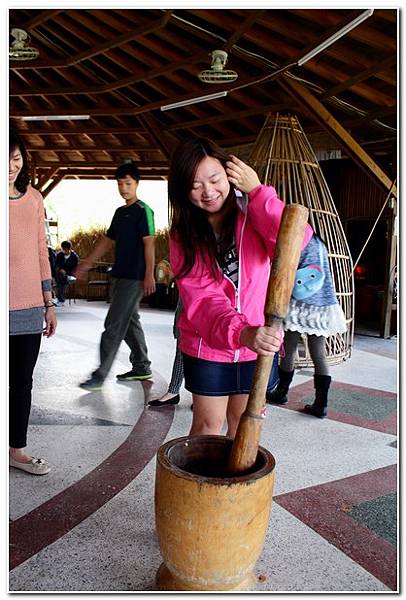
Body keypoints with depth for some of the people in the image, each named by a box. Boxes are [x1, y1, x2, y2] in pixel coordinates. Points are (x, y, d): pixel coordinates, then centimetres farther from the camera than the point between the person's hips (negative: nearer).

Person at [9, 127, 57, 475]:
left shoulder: (34, 198, 9)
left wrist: (49, 304, 13)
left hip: (29, 308, 4)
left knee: (23, 382, 12)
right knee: (13, 383, 2)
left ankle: (18, 449, 27)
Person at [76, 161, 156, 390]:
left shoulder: (143, 210, -8)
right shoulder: (120, 212, 17)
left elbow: (149, 242, -14)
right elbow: (108, 241, 21)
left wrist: (149, 275, -20)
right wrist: (87, 263, 18)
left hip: (134, 277, -9)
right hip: (120, 275, 9)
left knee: (114, 325, -8)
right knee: (130, 321, 14)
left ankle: (100, 375, -3)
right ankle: (142, 367, 25)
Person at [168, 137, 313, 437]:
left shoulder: (252, 213, -6)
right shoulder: (184, 236, -7)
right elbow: (201, 299, -21)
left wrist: (257, 191, -20)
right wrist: (241, 333, -39)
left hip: (259, 344, 1)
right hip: (207, 346, 0)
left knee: (243, 423, 14)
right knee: (207, 424, 10)